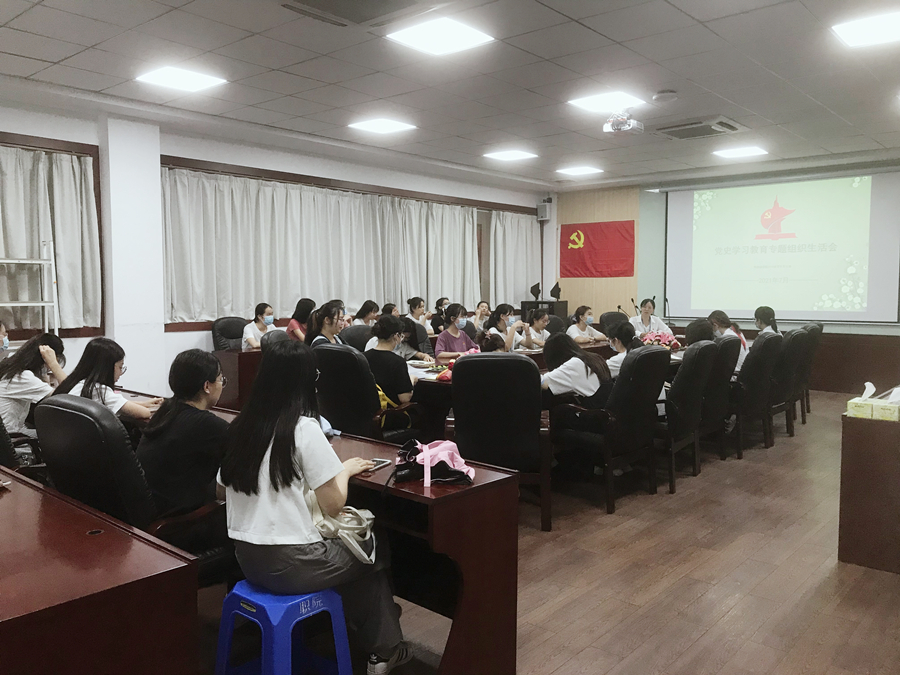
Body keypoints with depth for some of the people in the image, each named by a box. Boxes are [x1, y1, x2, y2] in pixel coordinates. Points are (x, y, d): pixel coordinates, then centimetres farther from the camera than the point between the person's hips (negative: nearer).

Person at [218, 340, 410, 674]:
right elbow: (333, 504, -14)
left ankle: (375, 641, 39)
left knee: (350, 543, 27)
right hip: (289, 564, -7)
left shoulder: (240, 426, 2)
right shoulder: (303, 428, -17)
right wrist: (345, 469, 5)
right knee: (375, 548, 18)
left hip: (247, 558, 7)